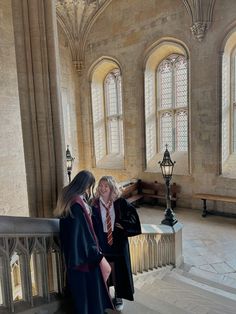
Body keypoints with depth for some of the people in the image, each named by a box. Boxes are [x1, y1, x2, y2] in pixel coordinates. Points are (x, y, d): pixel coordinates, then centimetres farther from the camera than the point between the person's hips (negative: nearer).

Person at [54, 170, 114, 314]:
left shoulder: (67, 199, 4)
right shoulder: (79, 203, -25)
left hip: (73, 255, 9)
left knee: (79, 290, 24)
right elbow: (86, 233, -26)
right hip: (84, 257, -9)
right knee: (90, 290, 9)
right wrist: (100, 257, -21)